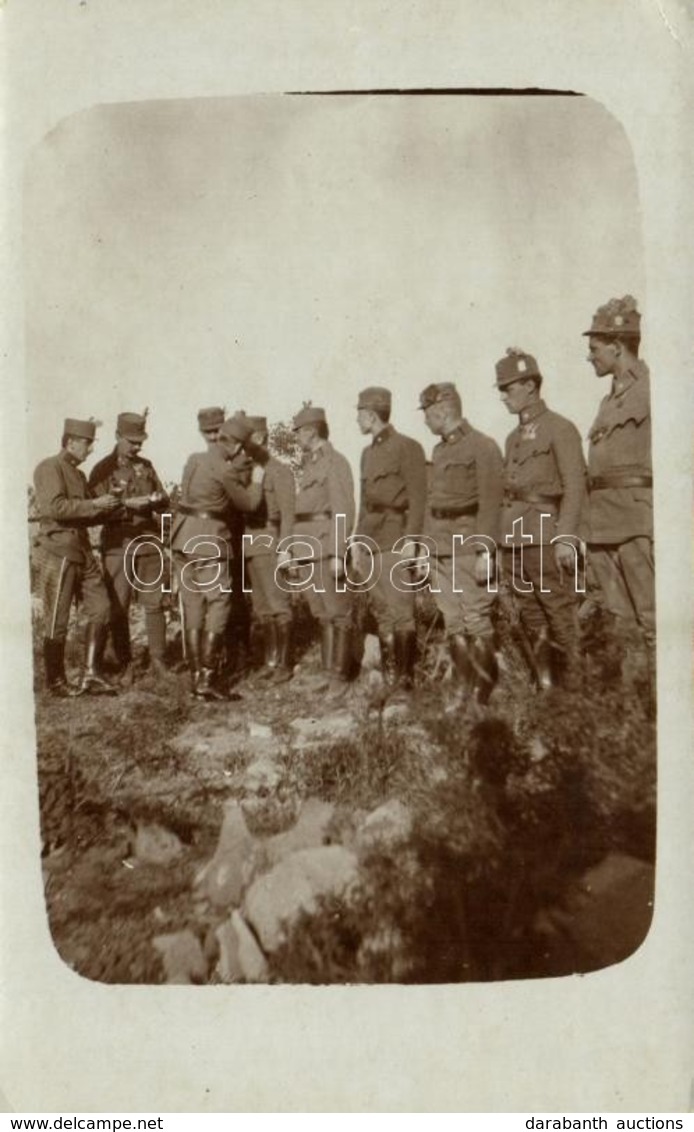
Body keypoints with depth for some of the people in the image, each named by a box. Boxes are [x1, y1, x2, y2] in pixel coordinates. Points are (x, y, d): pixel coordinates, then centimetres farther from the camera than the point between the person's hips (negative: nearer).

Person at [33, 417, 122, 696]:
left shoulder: (78, 474, 19)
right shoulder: (49, 468, -7)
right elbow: (54, 507, -22)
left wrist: (108, 507, 5)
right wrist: (94, 503, -18)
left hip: (83, 551, 8)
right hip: (58, 552, -8)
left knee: (100, 609, 3)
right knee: (57, 621, 1)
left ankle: (90, 674, 11)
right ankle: (56, 681, 13)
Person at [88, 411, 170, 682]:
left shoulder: (146, 466, 13)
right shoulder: (102, 469, 1)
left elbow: (164, 501, 13)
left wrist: (157, 499, -10)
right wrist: (127, 504, -18)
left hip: (149, 541, 3)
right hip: (118, 545, -3)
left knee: (155, 603, 3)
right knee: (118, 607, 0)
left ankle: (158, 660, 12)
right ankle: (125, 665, 10)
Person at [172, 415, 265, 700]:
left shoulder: (194, 459, 9)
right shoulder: (223, 469, -14)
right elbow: (248, 503, -2)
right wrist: (256, 481, 17)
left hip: (184, 539, 8)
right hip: (210, 542, -8)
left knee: (192, 610, 11)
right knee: (217, 609, -1)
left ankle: (195, 676, 16)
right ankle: (205, 680, -2)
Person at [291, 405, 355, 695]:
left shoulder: (335, 462, -7)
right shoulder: (307, 464, 18)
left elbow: (343, 512, -13)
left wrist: (337, 554, -18)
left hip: (327, 550, -8)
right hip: (308, 551, 8)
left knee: (337, 614, -2)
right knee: (322, 615, 11)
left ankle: (338, 676, 2)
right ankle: (329, 669, 18)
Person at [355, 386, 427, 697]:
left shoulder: (407, 447, -3)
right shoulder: (368, 453, 19)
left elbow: (418, 499, -9)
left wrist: (410, 540, -15)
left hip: (396, 540, -7)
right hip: (371, 543, 7)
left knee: (401, 612, -7)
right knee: (381, 613, 8)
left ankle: (404, 679, -2)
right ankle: (388, 677, 14)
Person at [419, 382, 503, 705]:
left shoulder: (482, 446, -5)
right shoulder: (439, 451, 17)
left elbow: (490, 503, -12)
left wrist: (485, 551, -18)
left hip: (469, 548, -7)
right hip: (441, 551, 7)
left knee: (477, 623, -5)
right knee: (453, 626, 7)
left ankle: (483, 695, 5)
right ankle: (468, 691, 15)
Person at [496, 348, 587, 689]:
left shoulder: (560, 429, -3)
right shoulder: (513, 438, 18)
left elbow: (575, 487, -10)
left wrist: (566, 537, -17)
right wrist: (504, 538, 11)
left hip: (546, 538, -7)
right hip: (515, 542, 7)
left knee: (561, 619, -4)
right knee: (531, 622, 10)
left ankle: (573, 689, 4)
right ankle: (544, 686, 18)